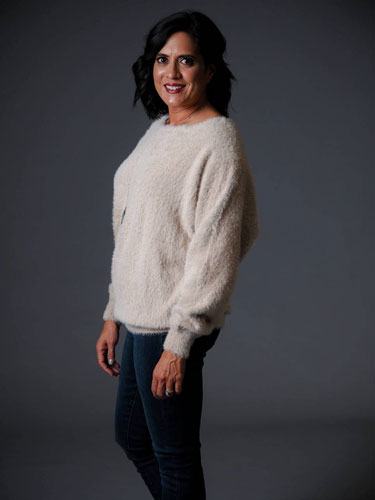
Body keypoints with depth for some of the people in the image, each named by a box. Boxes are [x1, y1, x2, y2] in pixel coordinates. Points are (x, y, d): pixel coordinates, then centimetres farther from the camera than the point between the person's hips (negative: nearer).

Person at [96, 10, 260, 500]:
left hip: (175, 322, -9)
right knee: (131, 435, 22)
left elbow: (215, 250, -19)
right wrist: (114, 316, 16)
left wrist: (180, 341, -21)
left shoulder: (218, 140, -15)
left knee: (174, 455, 4)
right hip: (141, 315, 9)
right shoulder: (158, 131, 12)